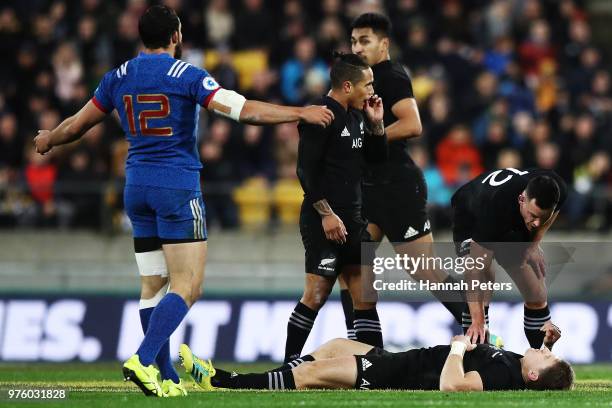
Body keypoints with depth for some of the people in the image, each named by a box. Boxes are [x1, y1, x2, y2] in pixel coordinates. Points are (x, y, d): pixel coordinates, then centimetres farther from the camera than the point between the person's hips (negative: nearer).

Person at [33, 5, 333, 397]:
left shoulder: (118, 78, 7)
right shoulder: (186, 75, -8)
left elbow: (76, 125, 17)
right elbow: (244, 111, -14)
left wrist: (49, 140, 39)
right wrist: (301, 113, -5)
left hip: (137, 187, 6)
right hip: (178, 188, -6)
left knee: (153, 287, 10)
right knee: (187, 287, -7)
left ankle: (166, 378, 8)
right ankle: (144, 359, -23)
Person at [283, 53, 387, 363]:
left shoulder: (356, 116, 14)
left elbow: (377, 158, 23)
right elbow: (307, 171, -17)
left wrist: (376, 123, 7)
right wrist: (326, 213, -20)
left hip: (352, 219, 9)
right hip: (324, 220, -9)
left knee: (365, 291, 7)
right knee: (316, 294, -12)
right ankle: (290, 364, -6)